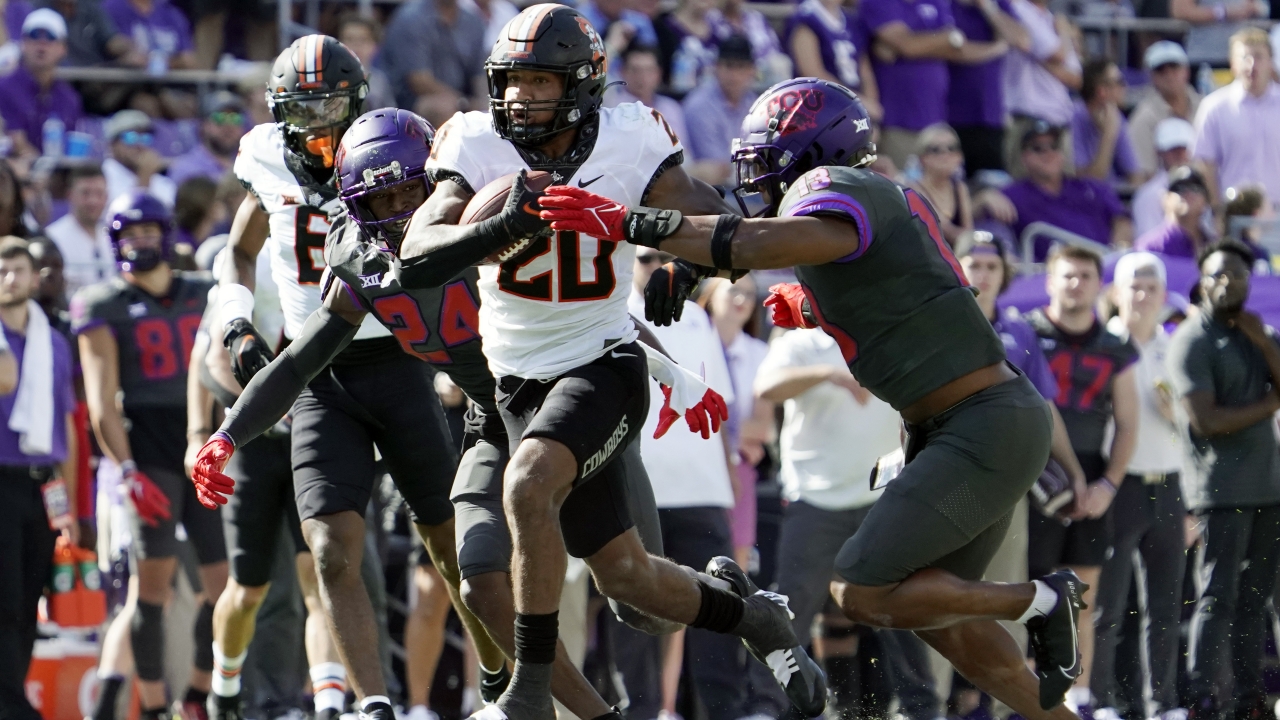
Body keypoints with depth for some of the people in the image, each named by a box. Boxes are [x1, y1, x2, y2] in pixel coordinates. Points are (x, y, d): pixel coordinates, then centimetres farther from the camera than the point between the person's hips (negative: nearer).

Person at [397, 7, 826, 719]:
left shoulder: (627, 146, -11)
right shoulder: (480, 149, -9)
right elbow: (416, 259, -20)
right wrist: (506, 225, -36)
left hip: (602, 366, -3)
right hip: (522, 383, 3)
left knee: (527, 486, -32)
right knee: (627, 579, 8)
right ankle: (751, 616, 37)